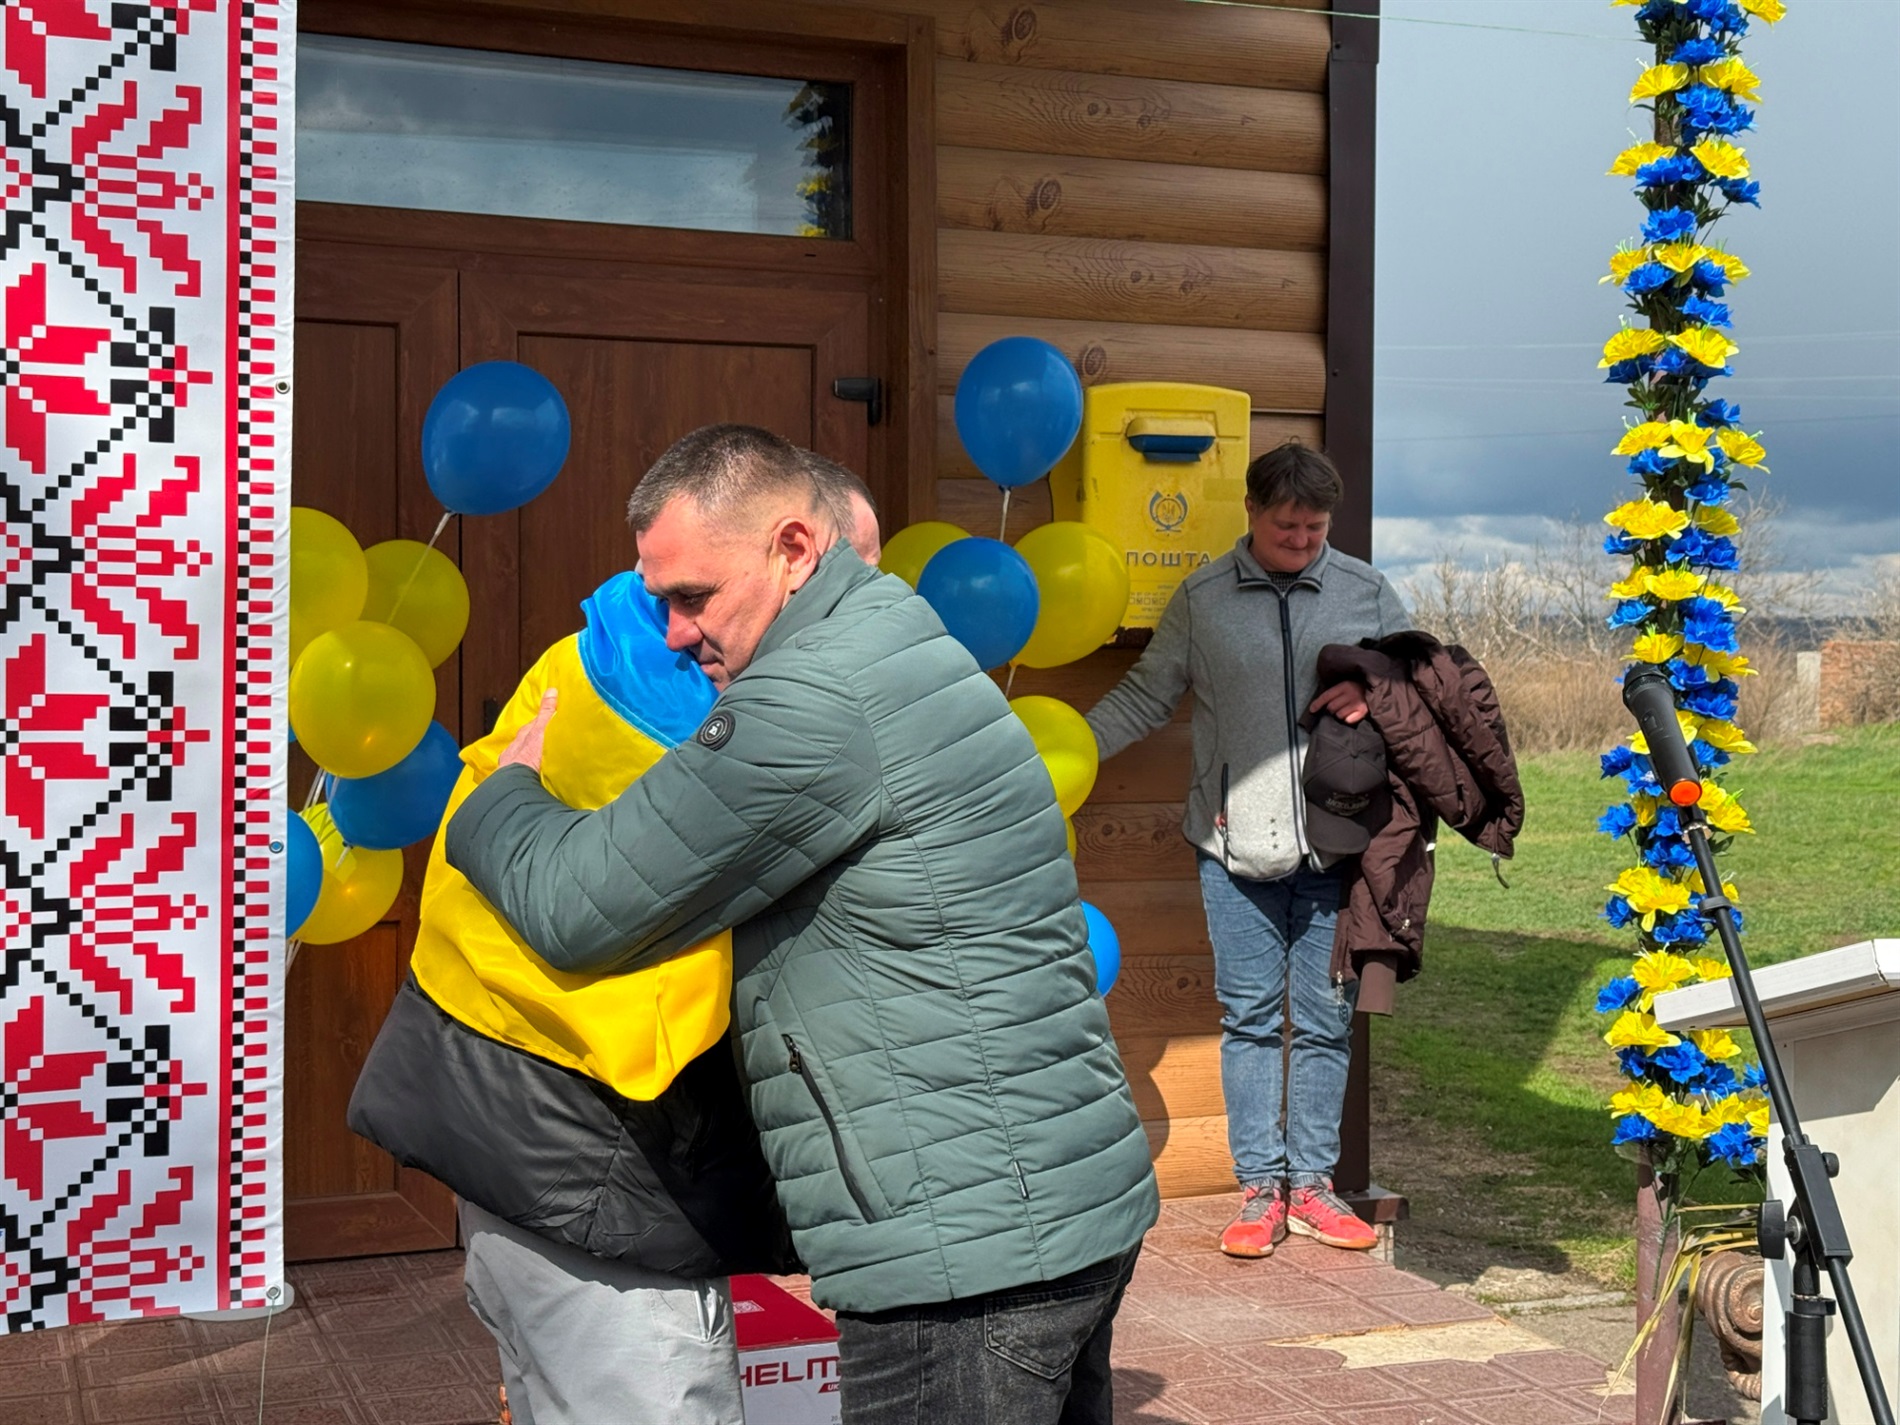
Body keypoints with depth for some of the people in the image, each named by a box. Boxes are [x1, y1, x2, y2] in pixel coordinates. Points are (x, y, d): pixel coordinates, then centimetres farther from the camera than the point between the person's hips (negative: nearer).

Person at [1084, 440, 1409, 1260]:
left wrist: (1374, 697, -6)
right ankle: (1259, 1187, 11)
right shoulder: (1202, 598, 5)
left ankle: (1311, 1183, 18)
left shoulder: (1368, 593, 8)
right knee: (1250, 1015, 2)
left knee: (1324, 1017, 7)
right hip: (1236, 845, -1)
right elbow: (1145, 698, 11)